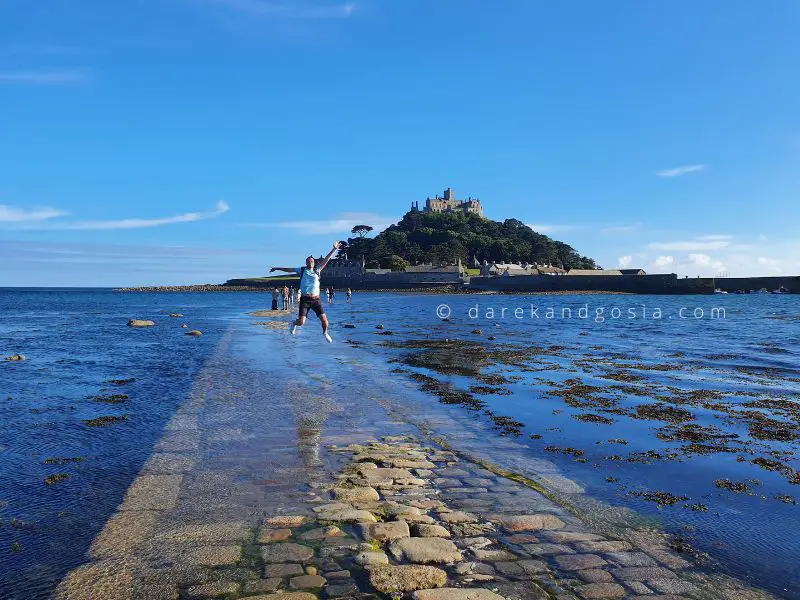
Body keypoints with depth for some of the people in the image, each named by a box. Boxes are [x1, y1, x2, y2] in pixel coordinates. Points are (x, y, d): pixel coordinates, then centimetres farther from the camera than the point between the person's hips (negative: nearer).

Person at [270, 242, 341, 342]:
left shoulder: (317, 270, 10)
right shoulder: (302, 270, 10)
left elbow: (326, 260, 7)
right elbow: (289, 269, 21)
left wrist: (334, 249, 2)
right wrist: (277, 268, 30)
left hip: (316, 300, 1)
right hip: (305, 300, -1)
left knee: (324, 318, -9)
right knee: (301, 322, -7)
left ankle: (325, 333, 22)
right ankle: (295, 324, 31)